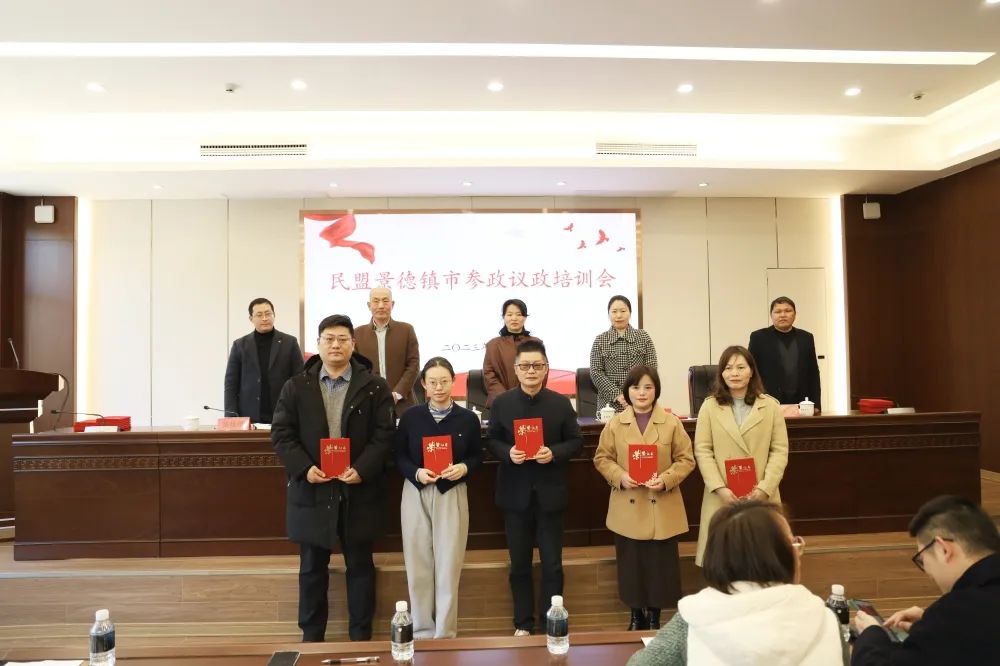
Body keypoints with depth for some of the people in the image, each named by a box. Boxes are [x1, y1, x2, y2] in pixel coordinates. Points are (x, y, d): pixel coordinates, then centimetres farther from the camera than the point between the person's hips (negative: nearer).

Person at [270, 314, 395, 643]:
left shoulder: (374, 386, 0)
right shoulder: (296, 387, 4)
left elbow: (384, 434, -5)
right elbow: (281, 434, 0)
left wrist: (362, 469, -17)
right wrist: (304, 468, -14)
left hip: (359, 491, -1)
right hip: (312, 490, 1)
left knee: (360, 566, 10)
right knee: (312, 568, 12)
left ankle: (361, 636, 24)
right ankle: (311, 637, 27)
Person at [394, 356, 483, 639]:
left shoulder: (468, 418, -2)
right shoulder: (410, 416, -1)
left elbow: (476, 456, 6)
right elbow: (399, 456, 3)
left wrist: (463, 468, -14)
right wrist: (416, 473, -14)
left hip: (452, 494, -1)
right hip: (416, 493, 1)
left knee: (448, 566, 3)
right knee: (418, 565, 7)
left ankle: (445, 633, 18)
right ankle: (422, 630, 23)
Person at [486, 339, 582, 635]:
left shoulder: (561, 403, -3)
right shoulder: (501, 403, -2)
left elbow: (575, 441, 0)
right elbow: (491, 440, 2)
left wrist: (555, 453, -18)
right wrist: (507, 453, -18)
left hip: (550, 494, 0)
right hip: (515, 494, 1)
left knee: (552, 564, 9)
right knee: (519, 564, 13)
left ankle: (550, 623, 24)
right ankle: (523, 623, 28)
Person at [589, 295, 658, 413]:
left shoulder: (643, 337, 6)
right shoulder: (600, 341, 5)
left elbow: (651, 369, 3)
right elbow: (596, 373, 0)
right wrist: (617, 395, -11)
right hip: (610, 404, 0)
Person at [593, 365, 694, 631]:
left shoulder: (671, 422, -3)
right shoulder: (614, 424, -1)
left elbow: (686, 459, -1)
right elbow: (602, 458, 4)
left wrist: (666, 479, -17)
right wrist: (620, 477, -14)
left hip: (662, 509, 0)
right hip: (628, 509, 1)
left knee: (660, 567, 8)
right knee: (631, 566, 11)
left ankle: (654, 617, 29)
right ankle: (636, 616, 31)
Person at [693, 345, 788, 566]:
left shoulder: (771, 405, 5)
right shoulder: (709, 406, 3)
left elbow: (780, 450, 2)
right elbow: (702, 451, -1)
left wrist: (765, 487, -9)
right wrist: (720, 488, -11)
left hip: (762, 497, 1)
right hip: (722, 497, 0)